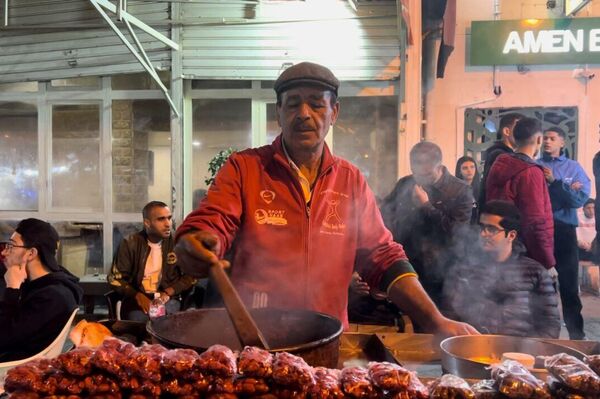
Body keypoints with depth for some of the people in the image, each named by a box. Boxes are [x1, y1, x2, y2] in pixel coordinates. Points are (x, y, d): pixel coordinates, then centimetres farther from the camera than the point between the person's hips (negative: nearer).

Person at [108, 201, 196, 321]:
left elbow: (191, 276, 3)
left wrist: (168, 292, -12)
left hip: (167, 298, 0)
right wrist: (137, 295, -14)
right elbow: (115, 278, 2)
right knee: (137, 318, -32)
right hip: (136, 298, 0)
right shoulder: (130, 244, -1)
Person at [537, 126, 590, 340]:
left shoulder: (574, 167, 5)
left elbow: (580, 199, -7)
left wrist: (554, 182, -16)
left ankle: (576, 331, 17)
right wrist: (565, 189, -14)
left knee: (569, 281, 5)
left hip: (564, 229, 0)